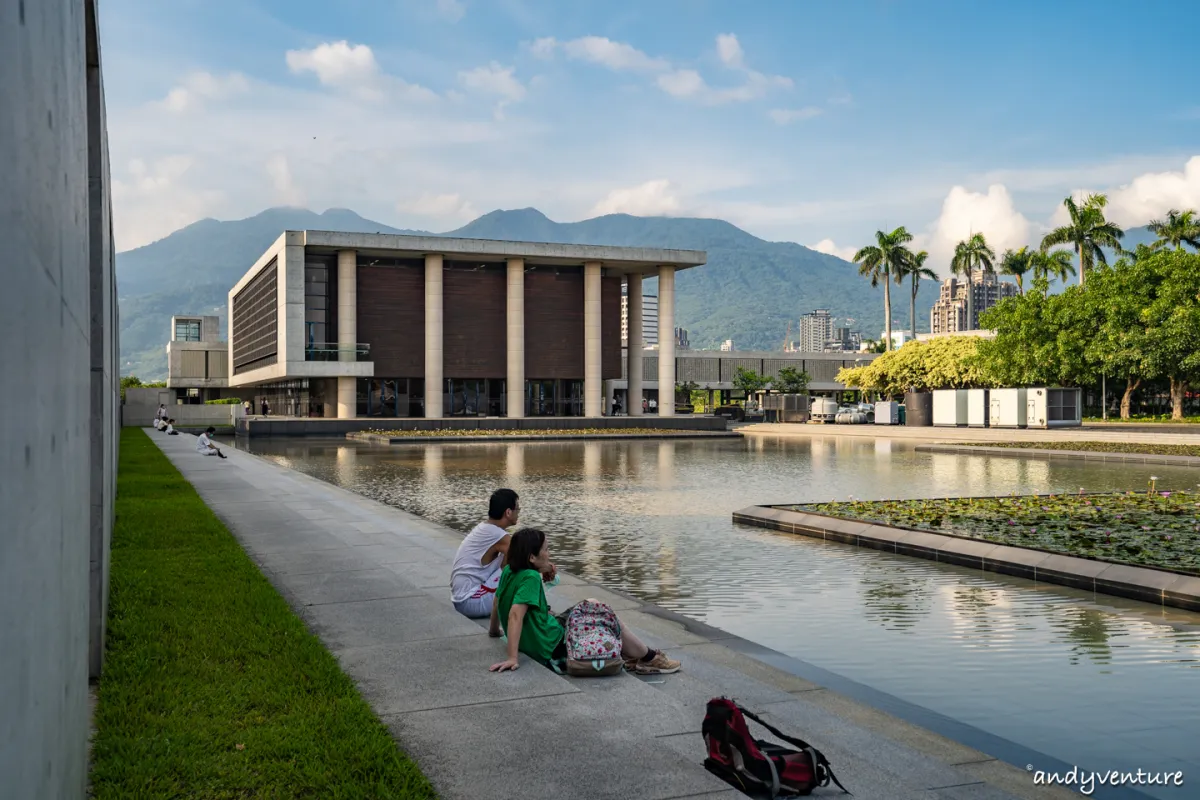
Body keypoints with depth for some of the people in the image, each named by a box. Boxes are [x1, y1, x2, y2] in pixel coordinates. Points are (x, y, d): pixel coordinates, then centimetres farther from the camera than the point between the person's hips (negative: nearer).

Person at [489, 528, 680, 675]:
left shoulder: (508, 571, 0)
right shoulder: (530, 578, -26)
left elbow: (497, 603, 11)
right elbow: (515, 615, -35)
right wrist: (512, 658, -39)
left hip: (531, 643, 10)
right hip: (552, 647, -10)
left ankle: (630, 655, 24)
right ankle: (649, 659, 25)